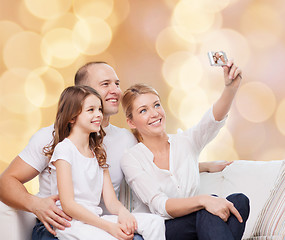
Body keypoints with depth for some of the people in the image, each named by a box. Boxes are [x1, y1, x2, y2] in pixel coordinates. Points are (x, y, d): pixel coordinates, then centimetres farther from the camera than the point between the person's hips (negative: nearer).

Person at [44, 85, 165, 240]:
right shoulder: (64, 149, -5)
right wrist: (109, 227, -20)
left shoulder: (98, 154, 19)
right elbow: (68, 205, -13)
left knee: (155, 222, -14)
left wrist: (122, 212, -14)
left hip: (94, 219, 7)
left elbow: (110, 200, 11)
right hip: (70, 222, -7)